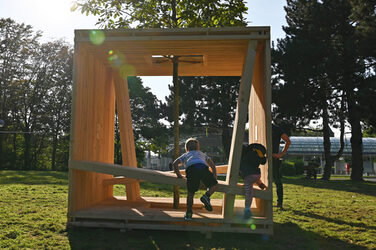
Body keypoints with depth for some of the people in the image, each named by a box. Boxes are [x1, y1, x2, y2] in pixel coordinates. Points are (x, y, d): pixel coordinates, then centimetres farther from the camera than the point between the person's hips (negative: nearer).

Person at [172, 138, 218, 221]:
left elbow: (175, 163, 22)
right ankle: (207, 196, -12)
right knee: (214, 184, 13)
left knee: (191, 193, 5)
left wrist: (178, 174, 31)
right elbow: (212, 165, 34)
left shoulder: (185, 155, 38)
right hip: (203, 167, 0)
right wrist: (214, 178, 37)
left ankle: (188, 213, 3)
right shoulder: (202, 154, 42)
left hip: (191, 168, 0)